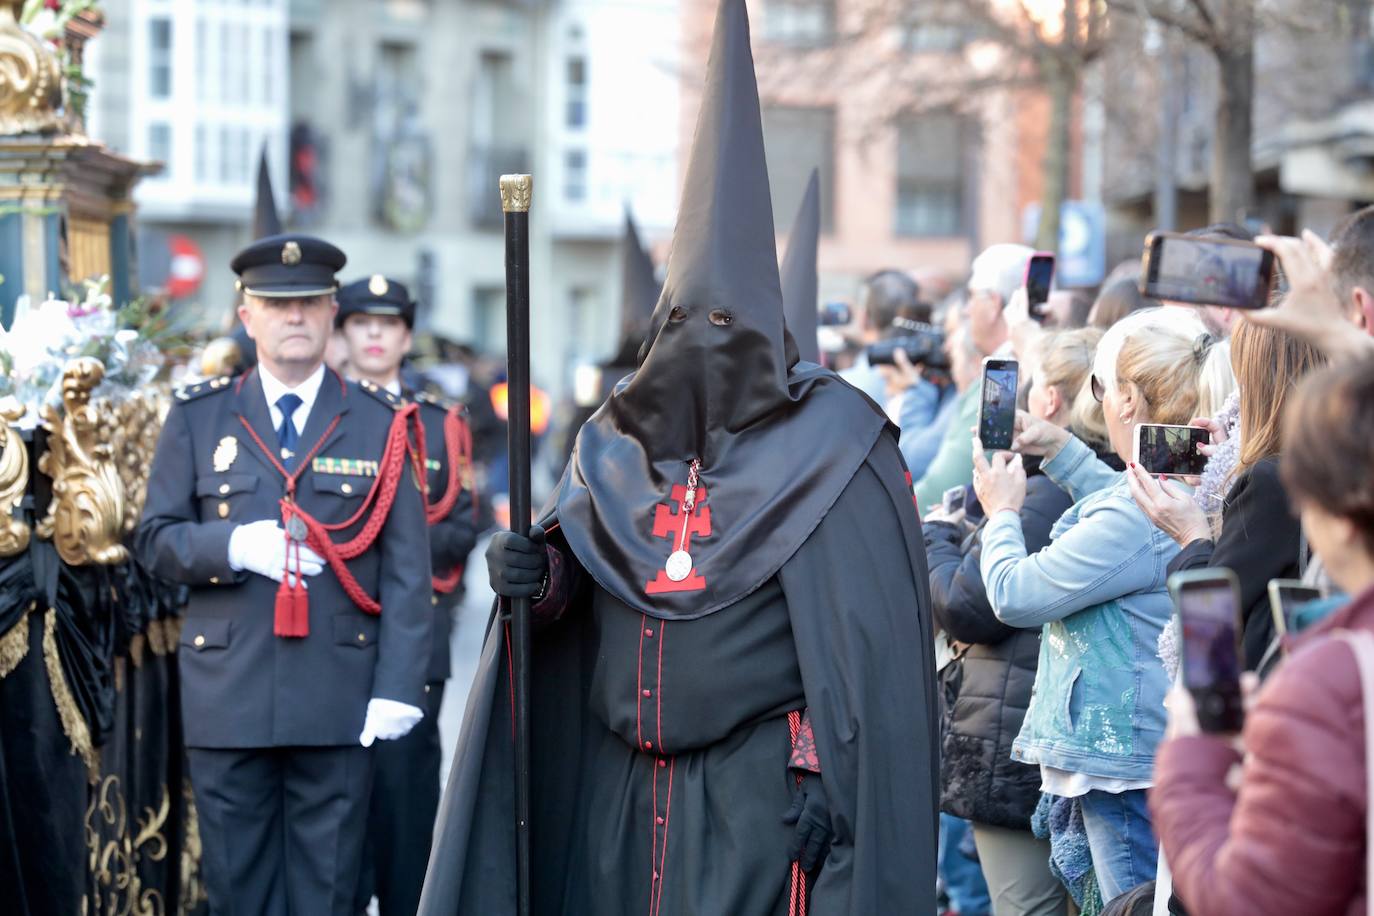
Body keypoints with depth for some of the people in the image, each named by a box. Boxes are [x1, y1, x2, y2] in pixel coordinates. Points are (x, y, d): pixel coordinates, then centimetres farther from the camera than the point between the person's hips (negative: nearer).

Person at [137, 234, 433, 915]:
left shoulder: (381, 424, 5)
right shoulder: (197, 417, 9)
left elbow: (407, 570, 0)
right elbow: (155, 539, 6)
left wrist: (398, 686, -9)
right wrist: (234, 546, -14)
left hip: (339, 699, -1)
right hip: (228, 698, 1)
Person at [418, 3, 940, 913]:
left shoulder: (832, 445, -6)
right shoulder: (619, 441, 10)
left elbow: (867, 637, -10)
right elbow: (578, 590, 17)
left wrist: (833, 792, -16)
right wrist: (539, 576, -7)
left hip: (761, 793, -5)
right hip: (623, 785, 5)